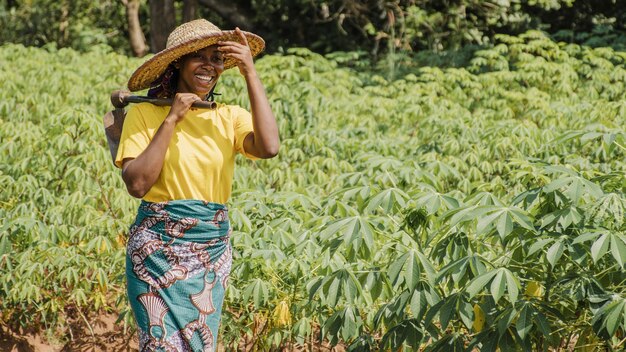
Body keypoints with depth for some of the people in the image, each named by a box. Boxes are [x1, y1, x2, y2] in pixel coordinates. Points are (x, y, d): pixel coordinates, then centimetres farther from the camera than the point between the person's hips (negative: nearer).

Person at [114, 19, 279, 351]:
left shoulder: (230, 117, 4)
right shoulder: (144, 114, -4)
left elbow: (269, 147, -16)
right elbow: (137, 184, -15)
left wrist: (250, 72, -14)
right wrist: (172, 119, -15)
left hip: (213, 250, 3)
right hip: (159, 246, -3)